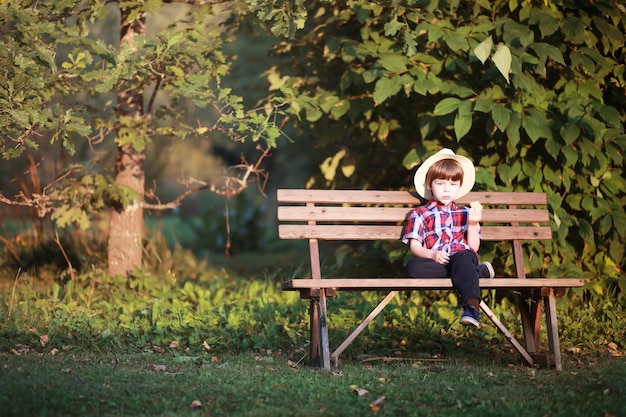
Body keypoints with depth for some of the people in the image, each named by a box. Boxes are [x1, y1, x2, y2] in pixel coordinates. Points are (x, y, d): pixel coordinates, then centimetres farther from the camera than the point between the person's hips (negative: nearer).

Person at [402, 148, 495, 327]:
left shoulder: (464, 213, 26)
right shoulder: (419, 214, 21)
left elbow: (473, 247, 15)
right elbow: (414, 246, 8)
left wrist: (472, 224, -1)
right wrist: (432, 254, -12)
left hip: (462, 255, 0)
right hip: (434, 262, 0)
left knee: (463, 259, -38)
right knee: (413, 267, -35)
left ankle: (472, 306, -57)